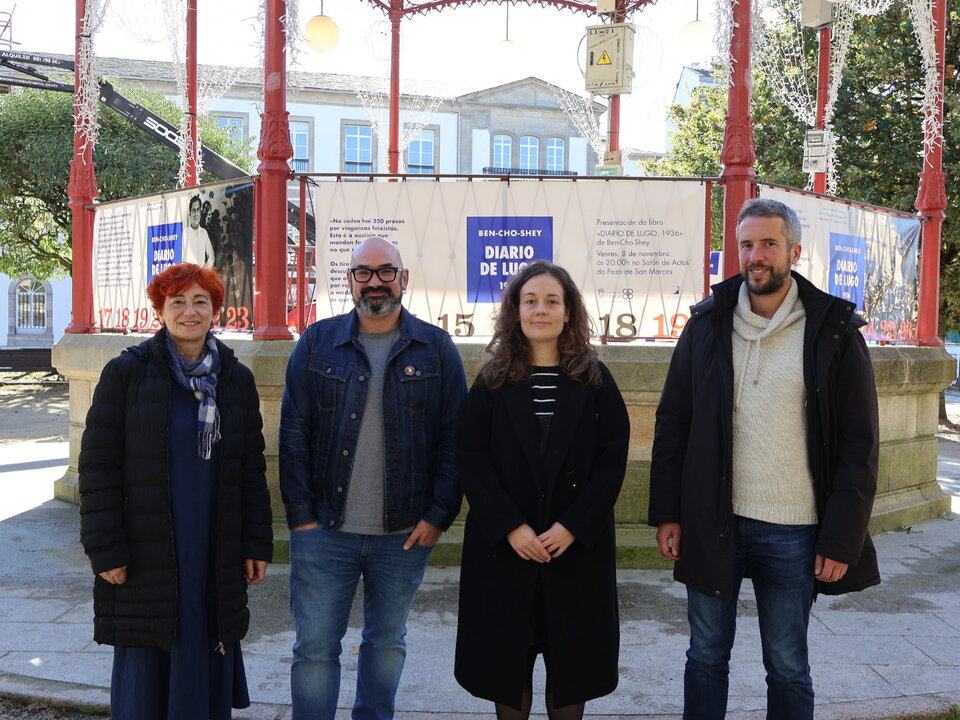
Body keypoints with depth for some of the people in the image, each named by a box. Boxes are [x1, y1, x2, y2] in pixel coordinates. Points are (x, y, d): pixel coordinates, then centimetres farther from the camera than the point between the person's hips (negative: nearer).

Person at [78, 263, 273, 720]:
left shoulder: (236, 379, 6)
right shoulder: (126, 373, -3)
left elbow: (252, 468, 8)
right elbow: (98, 466, -4)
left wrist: (258, 544, 5)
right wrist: (105, 549, -9)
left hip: (216, 553, 3)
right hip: (144, 550, -2)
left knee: (205, 665, 9)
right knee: (143, 665, 5)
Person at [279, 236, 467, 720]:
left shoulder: (436, 348, 2)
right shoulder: (317, 342, 3)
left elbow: (454, 438, 0)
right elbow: (293, 433, 1)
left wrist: (439, 515, -6)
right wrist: (301, 514, -5)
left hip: (405, 534, 1)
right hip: (325, 530, 0)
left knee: (387, 642, 16)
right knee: (315, 646, 5)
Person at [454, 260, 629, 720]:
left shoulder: (594, 380, 3)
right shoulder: (492, 381, 2)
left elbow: (613, 459, -2)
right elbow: (470, 458, -4)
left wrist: (573, 525, -13)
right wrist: (510, 526, -14)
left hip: (578, 544, 0)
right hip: (503, 545, 0)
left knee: (571, 662, 8)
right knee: (506, 656, 8)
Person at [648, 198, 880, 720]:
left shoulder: (833, 332, -4)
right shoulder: (707, 324, 2)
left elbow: (859, 444, -4)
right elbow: (672, 423, 5)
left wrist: (843, 540, -8)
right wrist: (666, 512, 0)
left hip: (793, 534, -2)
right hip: (711, 523, 2)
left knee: (788, 668, 12)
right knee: (706, 657, 14)